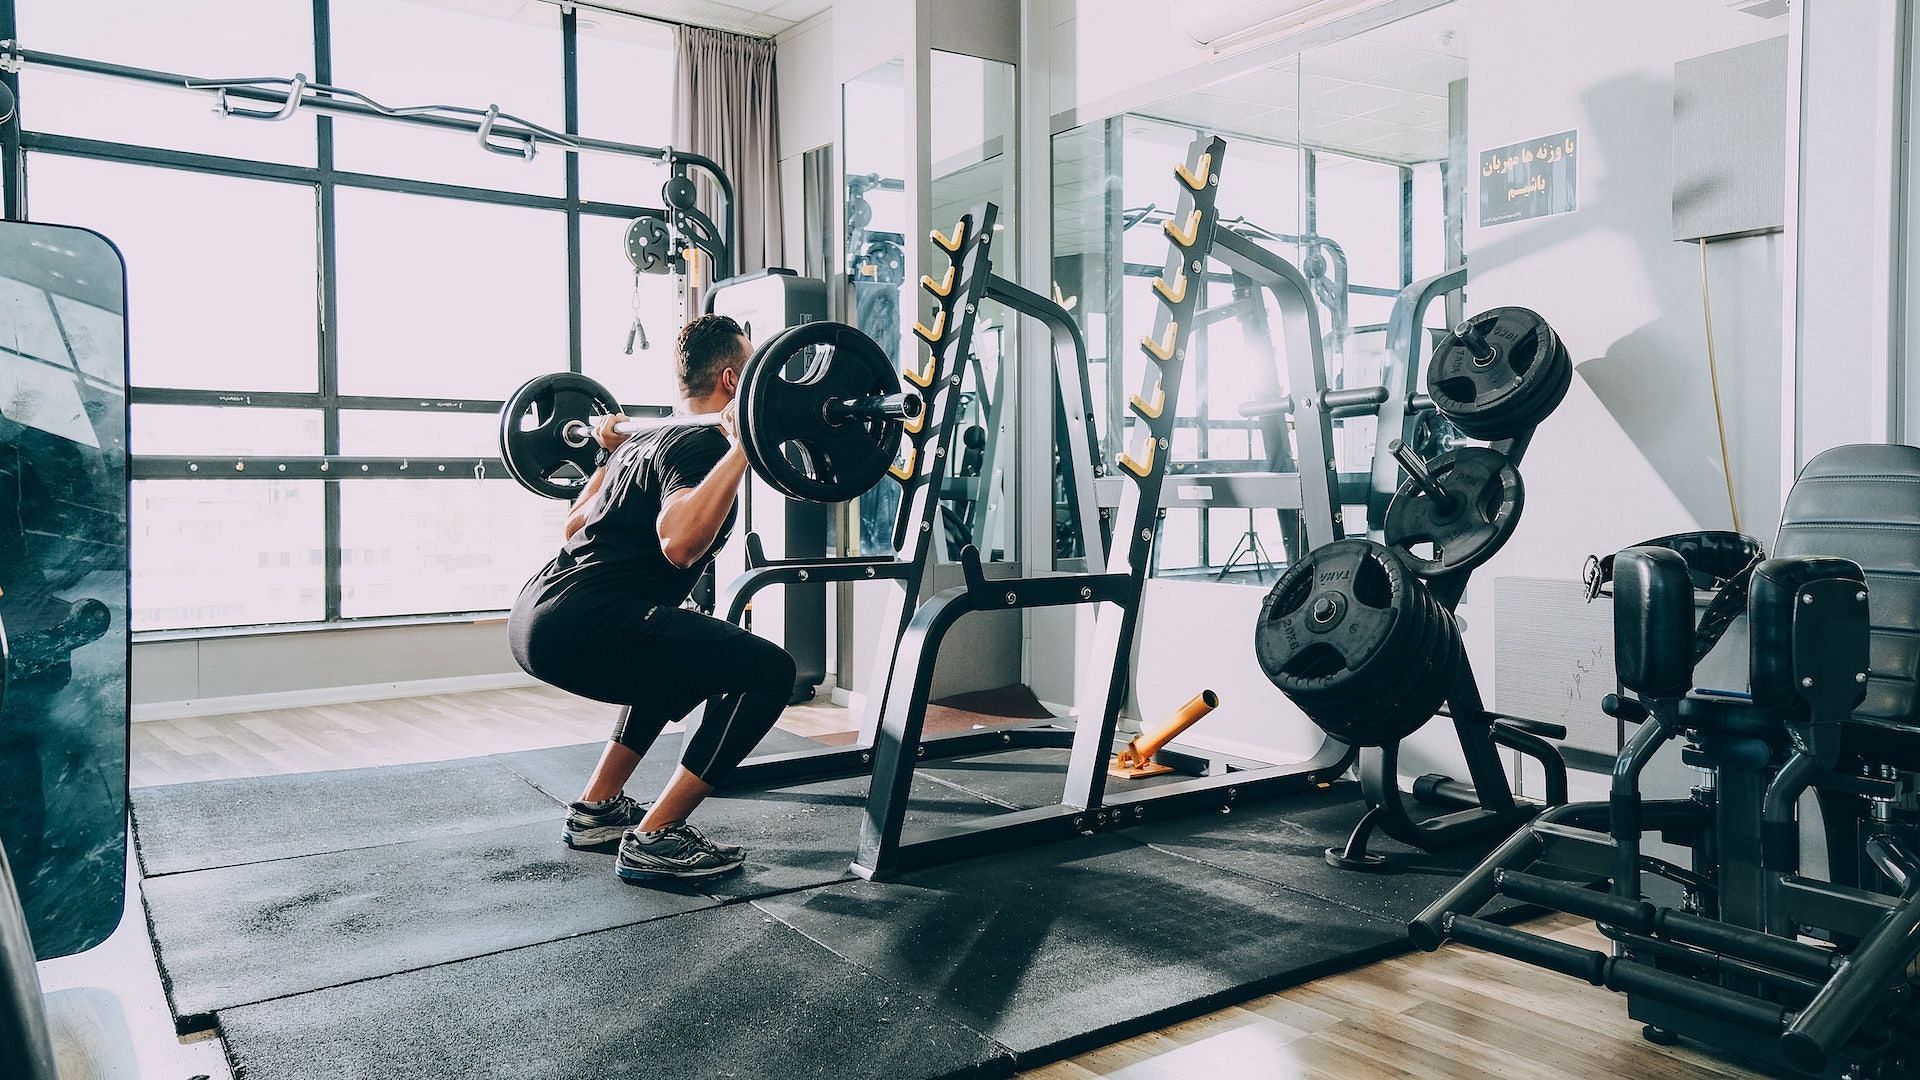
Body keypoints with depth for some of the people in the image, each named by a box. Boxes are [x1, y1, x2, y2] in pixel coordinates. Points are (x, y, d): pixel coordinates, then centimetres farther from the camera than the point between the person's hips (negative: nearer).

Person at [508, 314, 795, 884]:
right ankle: (653, 841, -6)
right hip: (581, 627, -11)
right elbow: (679, 543, -28)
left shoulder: (652, 439, 21)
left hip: (536, 618, 11)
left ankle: (596, 809, 30)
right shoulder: (700, 443, -8)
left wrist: (610, 455, 43)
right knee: (767, 670, -11)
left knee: (688, 653, 33)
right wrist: (740, 448, -26)